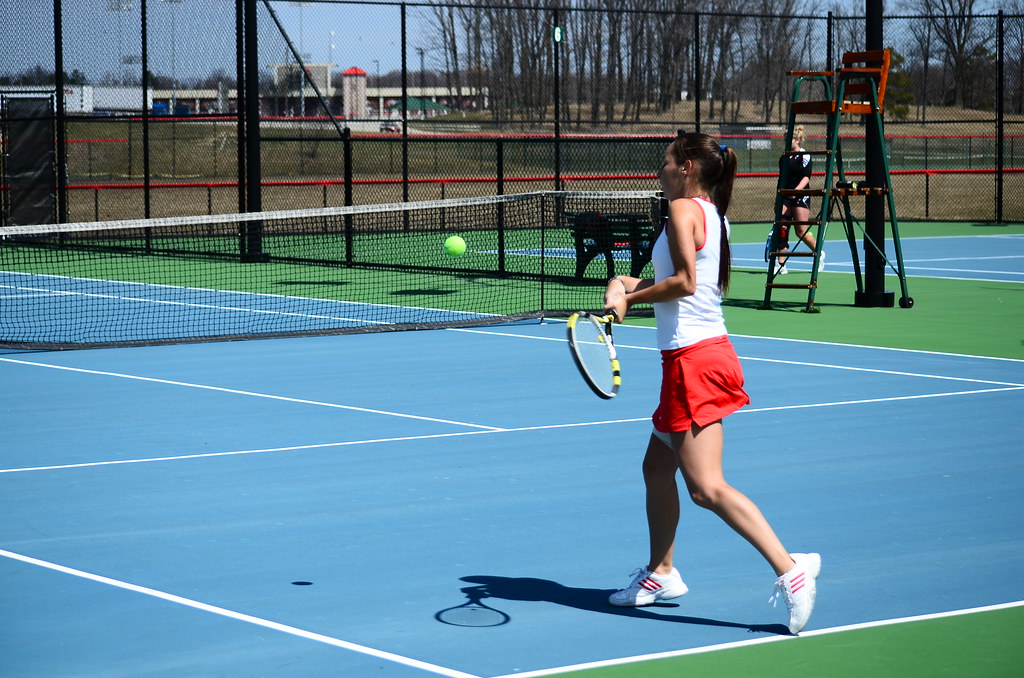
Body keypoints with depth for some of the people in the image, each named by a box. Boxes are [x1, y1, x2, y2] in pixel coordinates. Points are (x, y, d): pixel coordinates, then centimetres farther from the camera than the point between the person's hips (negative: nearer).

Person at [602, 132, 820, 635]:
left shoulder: (684, 209, -10)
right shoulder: (713, 215, 16)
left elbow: (684, 282, -21)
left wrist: (628, 298, -11)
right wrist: (630, 285, 4)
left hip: (693, 358, -10)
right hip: (703, 352, 10)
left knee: (707, 487, -14)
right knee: (656, 468, 21)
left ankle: (789, 569, -21)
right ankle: (661, 573, 33)